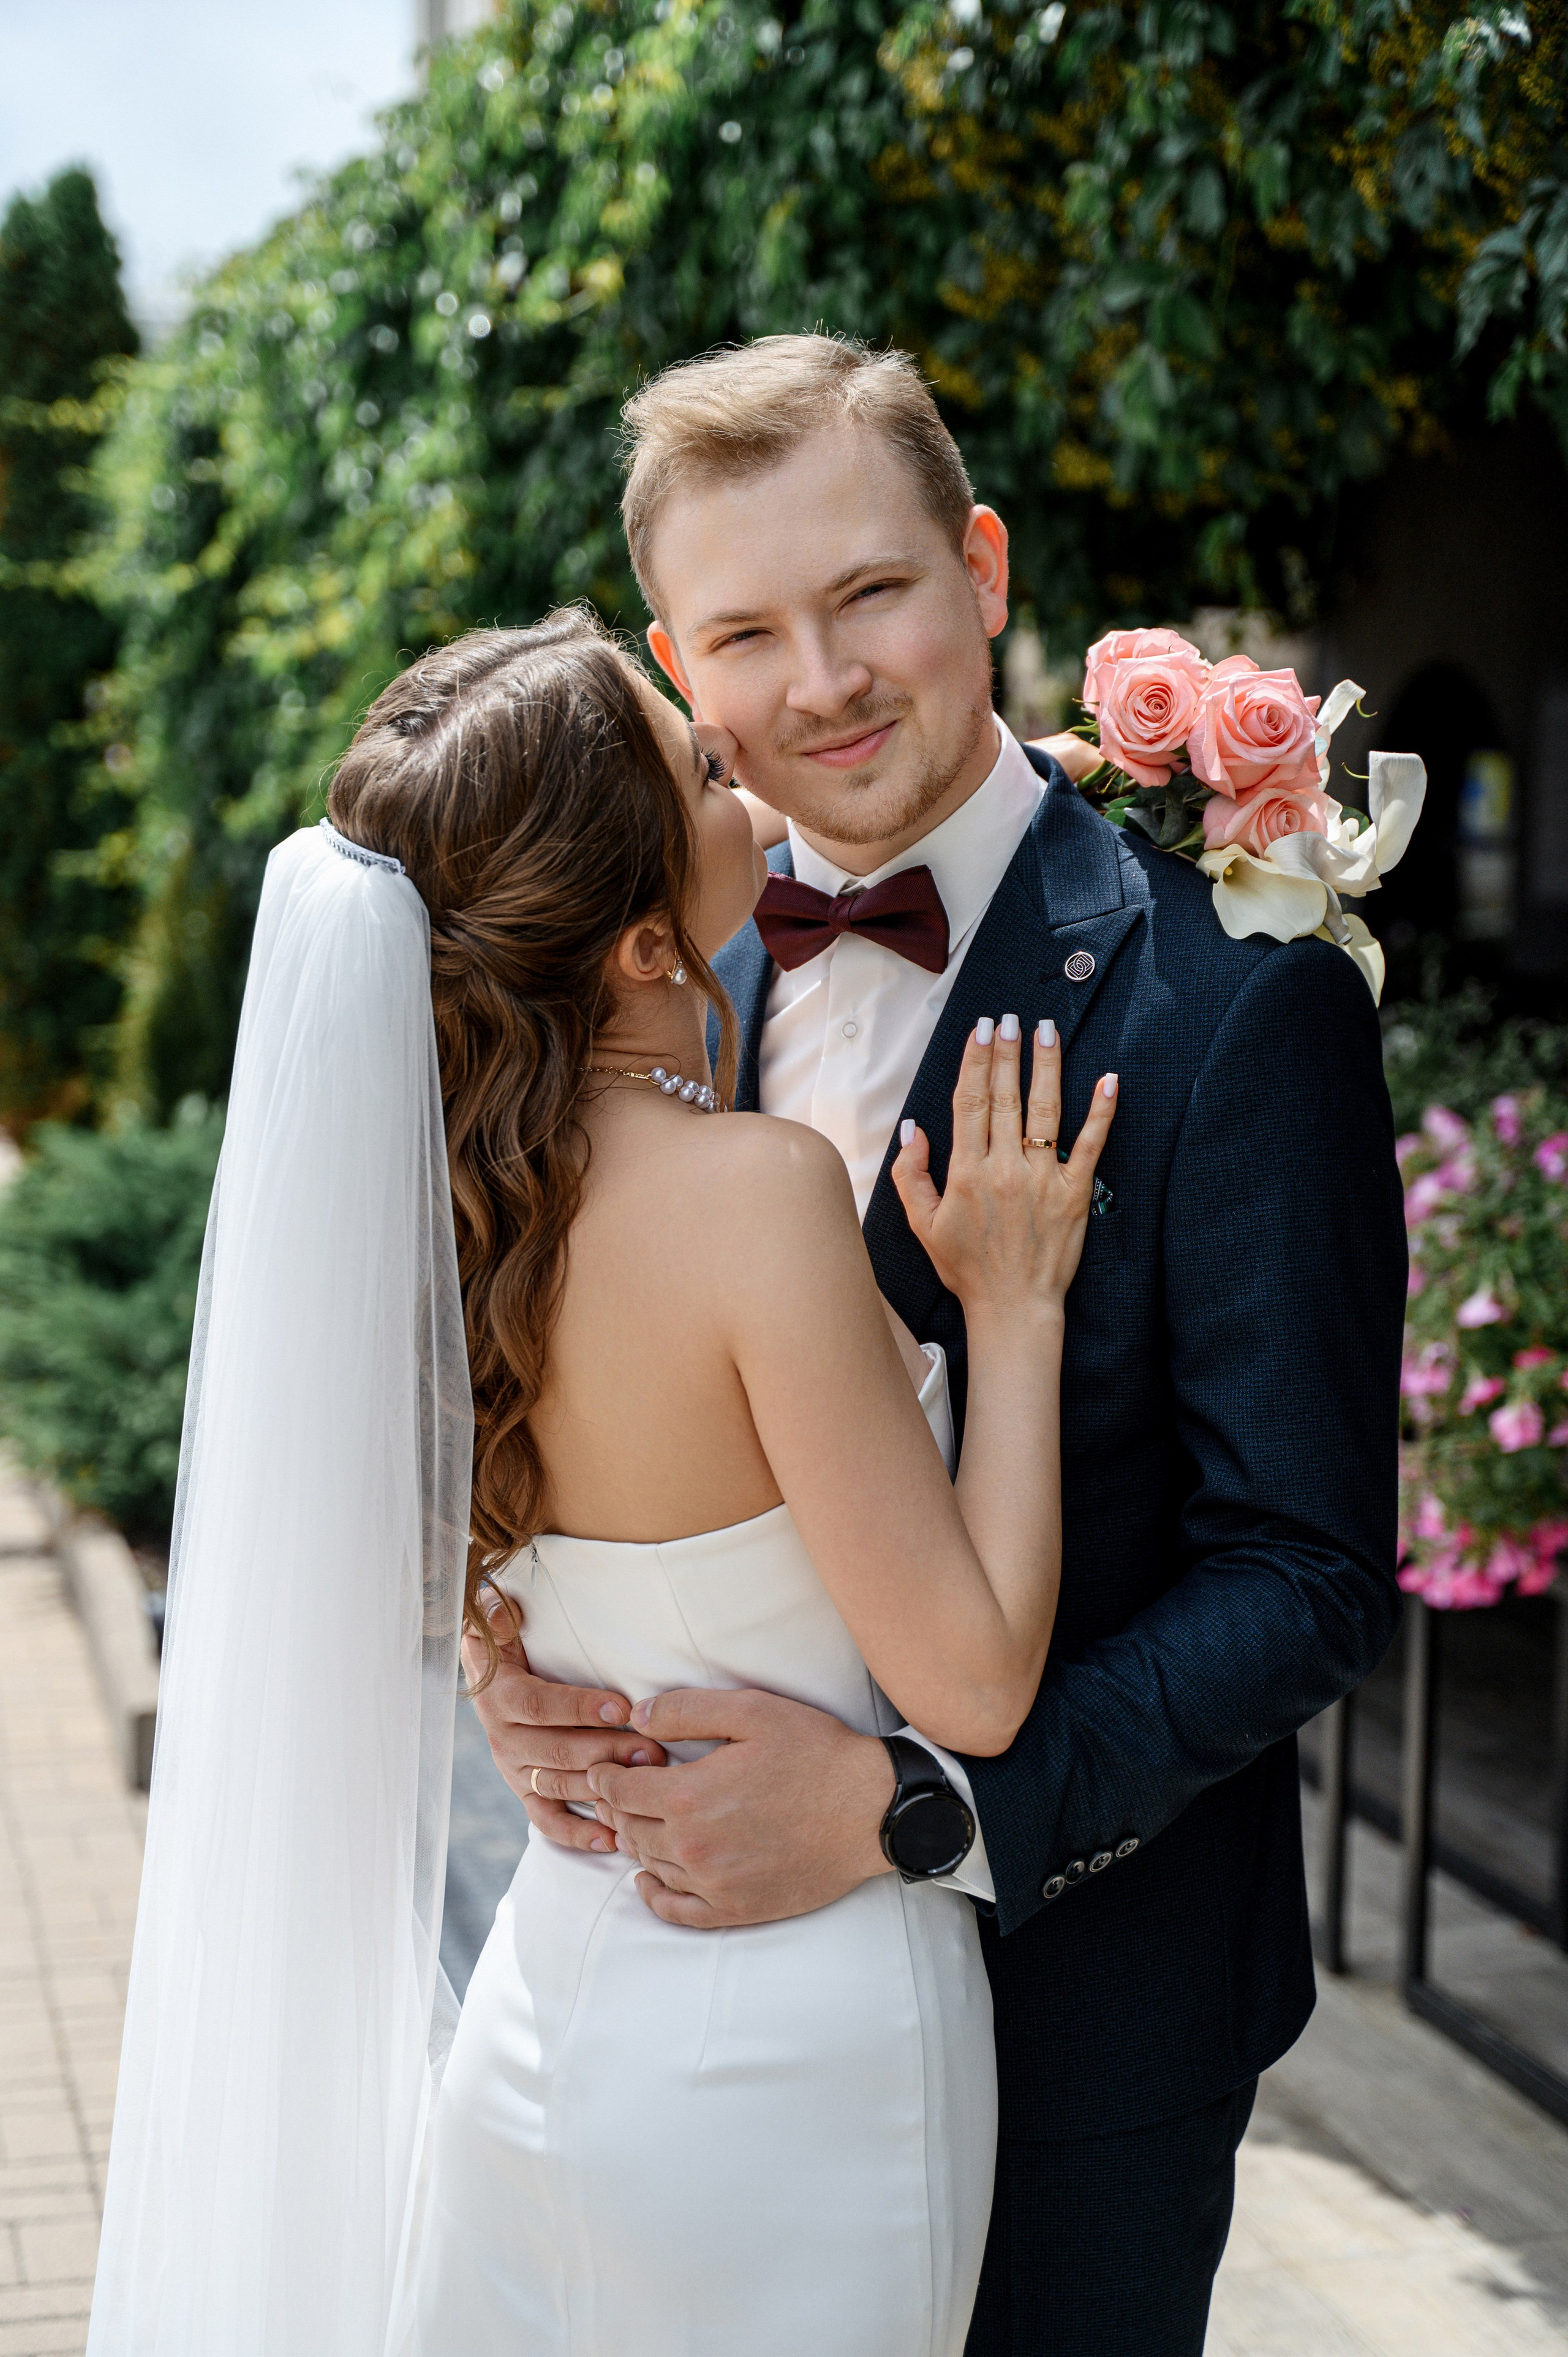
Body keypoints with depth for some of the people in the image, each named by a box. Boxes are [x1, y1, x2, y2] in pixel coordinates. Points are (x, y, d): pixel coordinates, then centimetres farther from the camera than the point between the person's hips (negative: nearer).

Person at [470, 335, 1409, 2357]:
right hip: (704, 1942, 5)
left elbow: (1309, 1574, -17)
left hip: (1077, 1982, -4)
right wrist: (521, 1661, -11)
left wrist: (914, 1804, -25)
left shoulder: (1233, 994, -16)